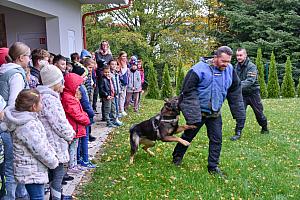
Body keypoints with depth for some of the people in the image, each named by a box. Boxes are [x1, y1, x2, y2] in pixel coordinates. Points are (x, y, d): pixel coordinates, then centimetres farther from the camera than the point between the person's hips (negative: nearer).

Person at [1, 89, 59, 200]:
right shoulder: (28, 126, -28)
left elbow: (43, 142, 13)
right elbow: (40, 150, -24)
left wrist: (52, 154, 8)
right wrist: (54, 162, -9)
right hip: (32, 173, -10)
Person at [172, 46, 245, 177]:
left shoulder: (229, 70, -3)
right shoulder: (200, 69, -21)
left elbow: (235, 90, 11)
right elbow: (188, 90, -18)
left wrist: (238, 111, 11)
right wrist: (192, 112, -22)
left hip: (215, 113, 4)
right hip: (198, 112, -4)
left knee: (216, 140, 4)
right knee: (188, 136, 12)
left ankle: (213, 167, 19)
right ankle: (177, 157, 35)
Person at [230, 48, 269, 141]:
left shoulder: (251, 66, -18)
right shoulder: (237, 66, 1)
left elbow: (250, 81, -30)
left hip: (253, 92, -4)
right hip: (242, 93, 4)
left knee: (259, 112, 9)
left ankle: (265, 128, 34)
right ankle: (238, 133, -2)